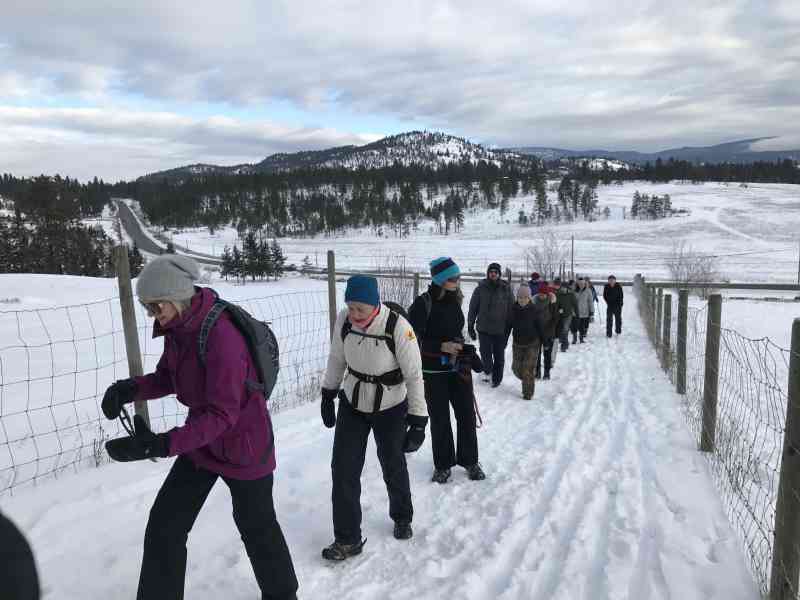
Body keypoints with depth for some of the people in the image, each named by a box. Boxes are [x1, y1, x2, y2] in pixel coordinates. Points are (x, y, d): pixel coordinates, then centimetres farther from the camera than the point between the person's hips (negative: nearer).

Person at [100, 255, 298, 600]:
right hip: (202, 440, 7)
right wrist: (131, 388, -11)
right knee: (164, 526, 9)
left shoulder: (222, 337, -31)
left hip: (242, 448, -7)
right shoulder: (178, 327, -6)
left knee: (256, 527, 15)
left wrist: (164, 445, -36)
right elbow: (167, 377, 8)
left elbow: (223, 415, -30)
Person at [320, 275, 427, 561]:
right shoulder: (343, 320, -15)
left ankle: (402, 518, 44)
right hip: (352, 405, 3)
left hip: (390, 410, -3)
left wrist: (418, 422, -18)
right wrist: (328, 395, 10)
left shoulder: (398, 327, -27)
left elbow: (414, 375, -20)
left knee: (393, 467, 15)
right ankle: (348, 539, 19)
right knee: (343, 470, 2)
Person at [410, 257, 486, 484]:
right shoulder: (424, 303, -14)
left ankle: (470, 461, 28)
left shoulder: (455, 299, 5)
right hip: (434, 371, -5)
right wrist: (441, 347, -24)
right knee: (440, 419, 7)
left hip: (459, 368, 5)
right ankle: (442, 465, 25)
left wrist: (469, 354, 9)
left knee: (467, 414, 10)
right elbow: (414, 340, -15)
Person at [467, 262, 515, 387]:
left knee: (499, 356, 9)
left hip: (501, 330, 0)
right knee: (485, 354, 2)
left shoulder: (506, 289, -1)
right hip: (483, 329, 0)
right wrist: (471, 326, 2)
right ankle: (488, 371, 28)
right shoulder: (481, 289, -1)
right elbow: (473, 308, 3)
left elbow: (511, 310, 4)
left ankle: (496, 378, 25)